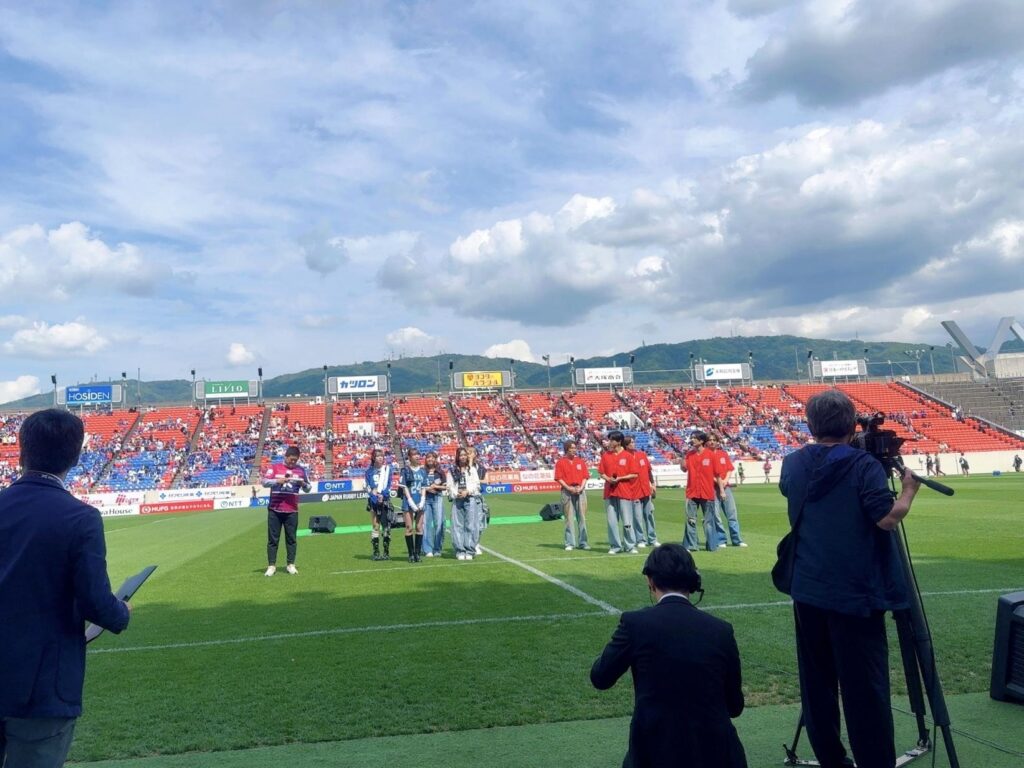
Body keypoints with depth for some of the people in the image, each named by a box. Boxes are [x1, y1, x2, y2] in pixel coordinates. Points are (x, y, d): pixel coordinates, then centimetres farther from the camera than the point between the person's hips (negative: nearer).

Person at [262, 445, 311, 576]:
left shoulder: (300, 470, 8)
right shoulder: (274, 467, 1)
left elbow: (308, 489, 11)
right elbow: (265, 482, -10)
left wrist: (303, 484, -12)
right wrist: (279, 481, -26)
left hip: (292, 511, 2)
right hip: (275, 510, -2)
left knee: (291, 538, 4)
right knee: (273, 539, 3)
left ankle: (291, 565, 12)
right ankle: (271, 566, 9)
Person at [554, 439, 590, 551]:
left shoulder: (580, 461, 10)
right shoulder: (560, 462, 1)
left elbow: (585, 476, 8)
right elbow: (559, 478, -4)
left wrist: (581, 487, -8)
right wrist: (569, 488, -14)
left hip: (580, 490, 3)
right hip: (567, 491, -3)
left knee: (582, 517, 4)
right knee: (569, 518, 1)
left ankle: (583, 542, 11)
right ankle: (570, 543, 6)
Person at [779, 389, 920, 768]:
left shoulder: (794, 464, 3)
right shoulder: (864, 465, -12)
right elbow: (887, 518, -18)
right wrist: (910, 488, -1)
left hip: (808, 590, 5)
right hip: (855, 593, -4)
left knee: (817, 682, 13)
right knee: (865, 689, 1)